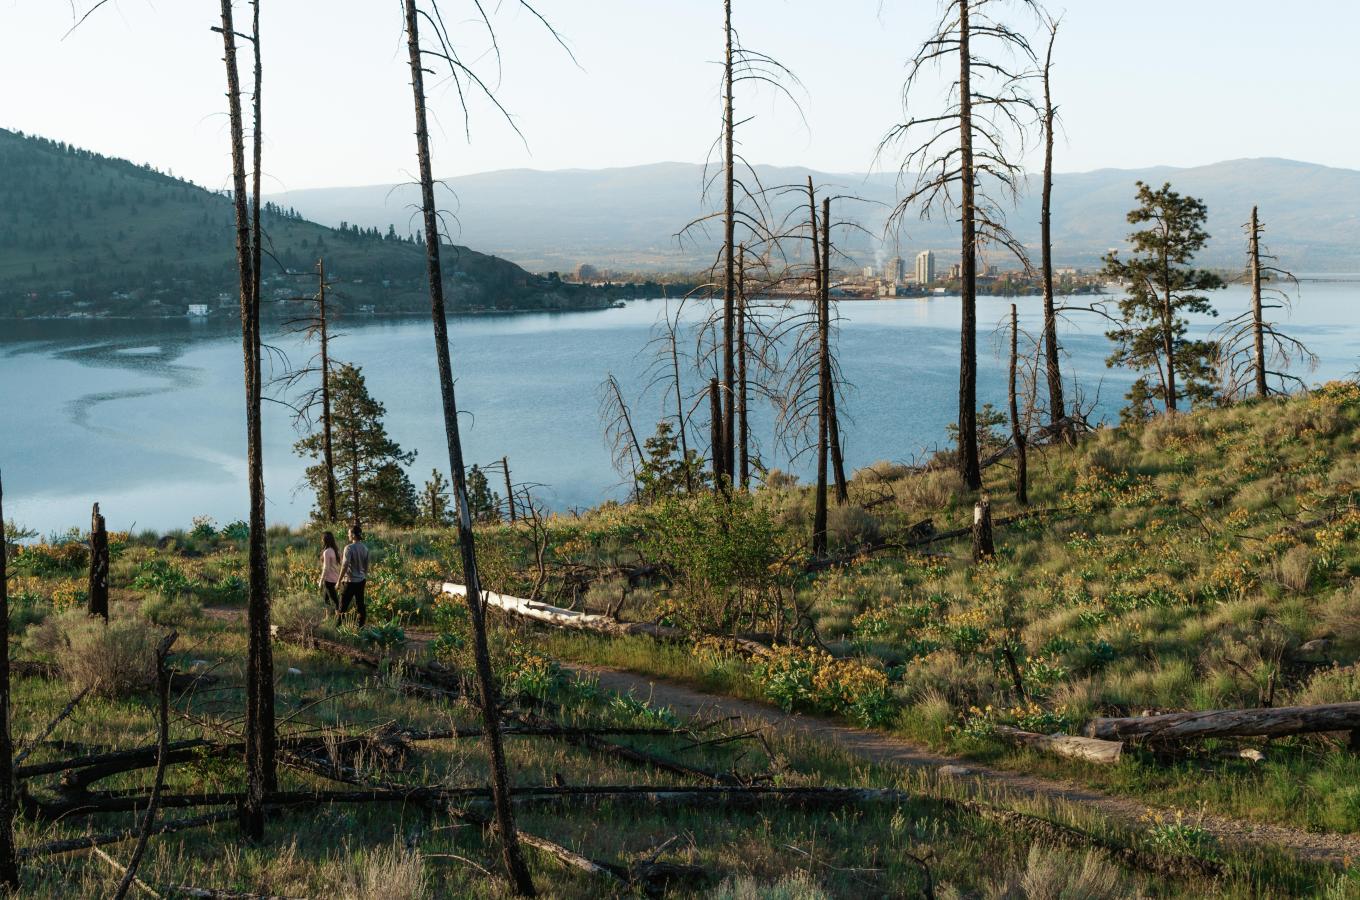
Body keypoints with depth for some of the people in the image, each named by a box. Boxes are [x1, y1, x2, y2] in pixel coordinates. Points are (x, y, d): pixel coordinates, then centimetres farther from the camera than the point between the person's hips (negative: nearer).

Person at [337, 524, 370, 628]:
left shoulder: (349, 548, -17)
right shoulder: (365, 548, 3)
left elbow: (345, 566, -20)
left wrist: (339, 580, -12)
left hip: (350, 581, -6)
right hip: (361, 580, 6)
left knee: (343, 606, 4)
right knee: (360, 605, 11)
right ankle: (361, 626, 13)